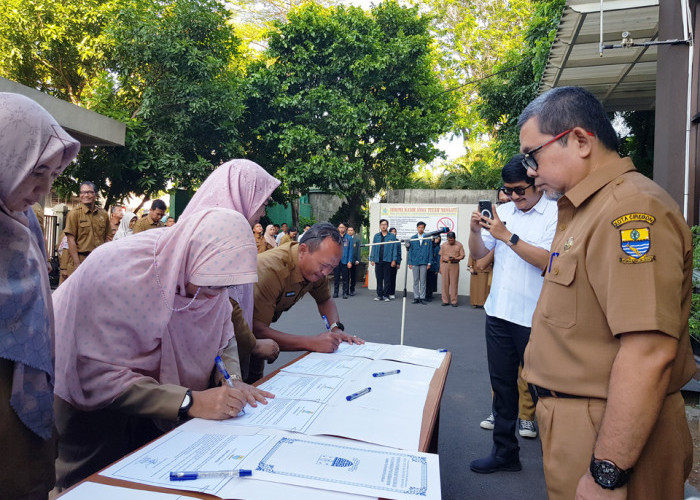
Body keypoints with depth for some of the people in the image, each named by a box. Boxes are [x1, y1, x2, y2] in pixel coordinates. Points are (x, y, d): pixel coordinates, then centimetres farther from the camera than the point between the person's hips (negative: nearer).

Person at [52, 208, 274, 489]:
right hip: (90, 399, -5)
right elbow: (100, 377, -36)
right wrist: (190, 402, -40)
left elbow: (223, 337, -6)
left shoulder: (209, 270, -18)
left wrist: (231, 380, -25)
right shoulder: (116, 274, -36)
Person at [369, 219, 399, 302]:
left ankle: (386, 295, 7)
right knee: (379, 279, 6)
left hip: (387, 260, -2)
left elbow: (395, 248, 1)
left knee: (387, 279, 0)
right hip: (378, 260, 2)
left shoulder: (392, 236, 4)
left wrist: (394, 260, -6)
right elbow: (373, 248, 11)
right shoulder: (376, 236, 11)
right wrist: (372, 259, 4)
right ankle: (379, 295, 14)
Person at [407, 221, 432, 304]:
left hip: (424, 263, -1)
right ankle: (416, 297, 9)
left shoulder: (428, 239, 5)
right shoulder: (413, 238, 8)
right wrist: (409, 262, 2)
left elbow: (430, 251, 5)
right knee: (415, 281, 4)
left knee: (423, 281, 1)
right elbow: (410, 251, 8)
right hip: (415, 262, 1)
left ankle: (422, 298, 7)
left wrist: (429, 263, 0)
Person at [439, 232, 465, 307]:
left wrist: (454, 258, -16)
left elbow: (462, 256, 1)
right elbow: (441, 256, 12)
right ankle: (445, 301, 8)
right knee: (445, 283, 1)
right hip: (445, 265, 2)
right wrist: (440, 267, 6)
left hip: (454, 265, -2)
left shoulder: (459, 245, 4)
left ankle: (454, 301, 2)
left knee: (454, 283, -3)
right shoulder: (444, 245, 11)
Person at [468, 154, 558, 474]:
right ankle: (504, 451, 31)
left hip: (534, 318, -5)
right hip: (499, 312, 6)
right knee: (502, 383, 15)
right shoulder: (502, 212, 9)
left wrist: (508, 236, -21)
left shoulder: (556, 214, -7)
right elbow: (478, 254, 10)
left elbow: (548, 261, -20)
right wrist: (475, 231, -9)